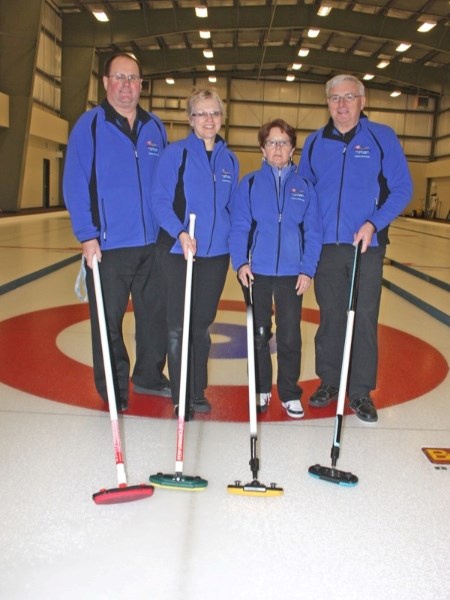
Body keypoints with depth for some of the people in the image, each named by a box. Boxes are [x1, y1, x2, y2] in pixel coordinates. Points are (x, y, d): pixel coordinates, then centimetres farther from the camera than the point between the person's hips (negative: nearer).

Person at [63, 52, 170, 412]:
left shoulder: (155, 127, 11)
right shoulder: (89, 125, -3)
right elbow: (74, 184, -7)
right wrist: (86, 235, -14)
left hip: (153, 243, 4)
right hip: (108, 245, -4)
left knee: (156, 314, 13)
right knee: (108, 322, 5)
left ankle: (149, 376, 32)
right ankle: (113, 391, 22)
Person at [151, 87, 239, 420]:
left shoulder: (229, 159, 9)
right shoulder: (175, 153, -4)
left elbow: (233, 208, 14)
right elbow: (160, 200, -8)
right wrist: (180, 233, -21)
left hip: (216, 253, 4)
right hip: (179, 251, -3)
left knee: (203, 323, 12)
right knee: (179, 326, 1)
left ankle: (198, 391, 25)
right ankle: (181, 396, 13)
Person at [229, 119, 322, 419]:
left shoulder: (305, 186, 4)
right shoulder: (249, 183, 2)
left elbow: (313, 233, 2)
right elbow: (238, 227, -1)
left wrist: (308, 269, -6)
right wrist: (240, 262, -13)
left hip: (292, 273, 0)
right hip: (257, 271, 0)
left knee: (290, 336, 5)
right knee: (259, 334, 10)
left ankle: (290, 393, 20)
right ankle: (261, 389, 25)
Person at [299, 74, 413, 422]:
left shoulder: (383, 137, 0)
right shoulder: (314, 142, 9)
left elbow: (402, 189, -1)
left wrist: (374, 223, -14)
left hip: (367, 246, -2)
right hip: (326, 246, 3)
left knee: (364, 318, 0)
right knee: (330, 317, 10)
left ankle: (361, 391, 13)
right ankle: (329, 381, 24)